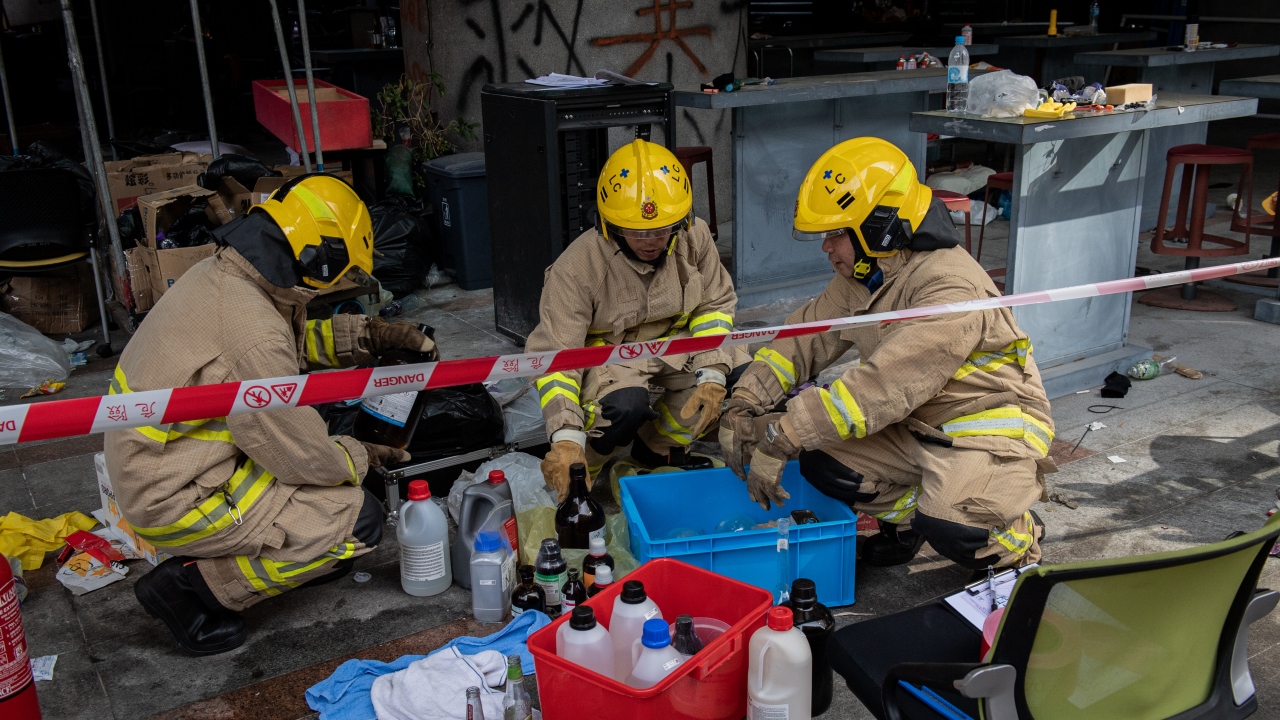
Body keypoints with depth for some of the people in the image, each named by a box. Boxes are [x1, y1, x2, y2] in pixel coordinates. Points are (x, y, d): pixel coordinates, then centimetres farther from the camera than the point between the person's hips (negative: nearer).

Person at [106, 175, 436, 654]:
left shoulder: (218, 274, -2)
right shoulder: (254, 337, -30)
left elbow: (297, 336, 17)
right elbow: (304, 459, -20)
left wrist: (368, 335, 5)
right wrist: (367, 457, -1)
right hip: (176, 503, -10)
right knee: (359, 520, -8)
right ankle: (196, 583, -3)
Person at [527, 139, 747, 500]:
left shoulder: (694, 238, -14)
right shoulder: (577, 267, -26)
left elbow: (715, 305, -1)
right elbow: (553, 357, -28)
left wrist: (712, 377, -17)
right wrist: (566, 437, -41)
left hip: (673, 343, 5)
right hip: (606, 353, -5)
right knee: (625, 406, -38)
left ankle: (659, 447, 5)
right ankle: (580, 469, -4)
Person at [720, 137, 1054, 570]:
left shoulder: (950, 288, -29)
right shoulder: (861, 277, 0)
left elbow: (883, 387, -35)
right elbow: (807, 337, 2)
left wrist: (779, 437, -33)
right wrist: (744, 405, -12)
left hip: (993, 425, -8)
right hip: (918, 424, 8)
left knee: (950, 528, -31)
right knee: (822, 462, -9)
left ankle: (1016, 538, 4)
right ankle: (910, 516, 14)